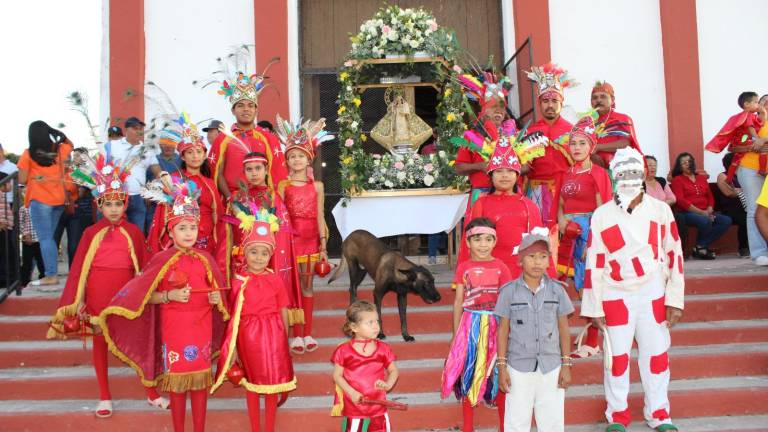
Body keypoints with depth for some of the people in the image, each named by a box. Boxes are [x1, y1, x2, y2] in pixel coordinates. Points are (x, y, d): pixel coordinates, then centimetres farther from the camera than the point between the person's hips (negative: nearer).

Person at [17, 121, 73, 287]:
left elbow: (22, 180, -4)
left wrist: (33, 176, 14)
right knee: (50, 237, 14)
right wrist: (57, 132, 19)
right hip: (59, 199, 5)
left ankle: (51, 275, -7)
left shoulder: (28, 154, -7)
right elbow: (70, 145, 29)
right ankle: (52, 272, 16)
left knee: (45, 238, -4)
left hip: (40, 200, -5)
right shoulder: (59, 150, 5)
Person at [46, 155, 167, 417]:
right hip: (97, 295, 1)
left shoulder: (134, 232, -3)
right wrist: (72, 301, -5)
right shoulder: (91, 233, -2)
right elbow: (77, 268, -2)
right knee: (99, 342, 12)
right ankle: (104, 397, 26)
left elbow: (143, 267, 0)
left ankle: (152, 393, 17)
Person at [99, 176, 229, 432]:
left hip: (202, 326, 3)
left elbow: (216, 291, 12)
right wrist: (170, 296, -20)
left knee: (200, 378, 9)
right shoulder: (162, 260, -6)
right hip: (173, 328, -2)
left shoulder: (205, 259, 2)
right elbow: (146, 296, -6)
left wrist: (217, 299, -9)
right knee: (176, 380, 6)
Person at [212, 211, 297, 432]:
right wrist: (232, 345, -3)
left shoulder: (275, 280, -6)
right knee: (251, 383, 14)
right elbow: (233, 315, -4)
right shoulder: (237, 281, -7)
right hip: (247, 336, 0)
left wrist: (285, 341, 4)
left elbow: (283, 312, 1)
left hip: (272, 335, 0)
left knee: (272, 381, 9)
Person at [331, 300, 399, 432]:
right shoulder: (344, 351, -11)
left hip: (378, 408, 2)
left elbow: (393, 370, 6)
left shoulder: (383, 349, -3)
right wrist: (352, 393, -17)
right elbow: (337, 375, -4)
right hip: (353, 408, -2)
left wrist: (388, 384, -15)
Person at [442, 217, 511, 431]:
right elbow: (458, 302, 5)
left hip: (495, 325, -1)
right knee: (468, 373, 8)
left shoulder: (501, 268, -3)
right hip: (469, 326, 1)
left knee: (497, 374, 6)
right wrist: (455, 334, 6)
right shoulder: (463, 268, 1)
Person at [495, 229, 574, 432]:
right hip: (519, 367, -1)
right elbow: (503, 330, -1)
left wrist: (566, 365, 3)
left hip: (551, 367, 1)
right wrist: (502, 367, -2)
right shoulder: (509, 291, -5)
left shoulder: (556, 290, -1)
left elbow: (564, 329, 4)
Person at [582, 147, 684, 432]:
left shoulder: (661, 210, 2)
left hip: (653, 294, 1)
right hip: (615, 295, -1)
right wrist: (593, 307, -2)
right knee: (617, 356, 5)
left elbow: (674, 254, 3)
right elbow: (594, 262, -1)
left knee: (657, 354, 7)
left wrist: (675, 299, -1)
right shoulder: (601, 215, -2)